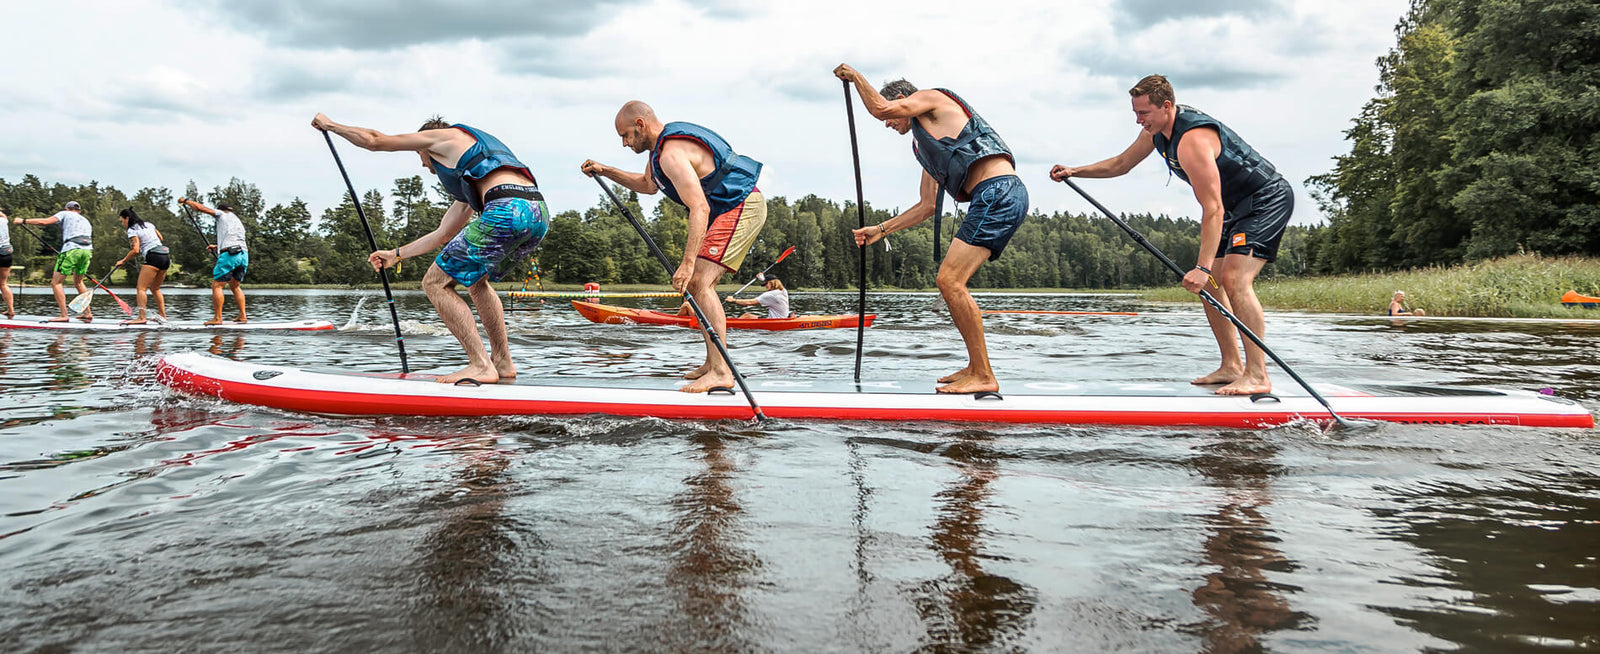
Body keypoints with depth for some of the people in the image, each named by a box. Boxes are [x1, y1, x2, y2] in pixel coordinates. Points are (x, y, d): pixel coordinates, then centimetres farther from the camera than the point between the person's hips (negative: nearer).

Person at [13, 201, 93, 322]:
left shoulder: (65, 214, 16)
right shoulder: (86, 221, 32)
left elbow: (44, 221, 3)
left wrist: (23, 221, 13)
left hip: (72, 249, -6)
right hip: (87, 251, 6)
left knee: (56, 282, -1)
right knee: (78, 282, 24)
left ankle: (64, 315, -11)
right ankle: (88, 313, 21)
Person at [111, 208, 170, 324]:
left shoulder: (132, 230, -3)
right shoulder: (149, 225, 19)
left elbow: (135, 250, -12)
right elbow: (160, 238, 28)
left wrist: (123, 261, -1)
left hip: (153, 257, -8)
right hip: (165, 256, 8)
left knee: (141, 288, -11)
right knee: (155, 288, 21)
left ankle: (142, 317, -24)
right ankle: (162, 315, 22)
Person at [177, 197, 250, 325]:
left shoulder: (222, 214, 11)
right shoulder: (238, 222, 30)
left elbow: (199, 207, 9)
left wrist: (186, 201, 26)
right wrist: (216, 247, 44)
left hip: (229, 255, -7)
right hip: (244, 254, 7)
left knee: (217, 285, -3)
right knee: (235, 286, 19)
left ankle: (217, 318, -8)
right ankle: (242, 316, 10)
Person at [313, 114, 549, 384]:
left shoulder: (444, 136, 19)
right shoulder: (470, 182, 39)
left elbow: (374, 140, 24)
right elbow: (444, 233, 43)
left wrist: (330, 124, 41)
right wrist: (396, 254, 53)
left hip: (508, 212, -9)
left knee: (435, 283, 3)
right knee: (476, 280, 30)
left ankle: (481, 366, -4)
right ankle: (503, 363, 25)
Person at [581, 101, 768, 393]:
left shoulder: (672, 153, -21)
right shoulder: (663, 143, 12)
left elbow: (700, 208, -31)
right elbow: (647, 185, 33)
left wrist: (688, 262, -37)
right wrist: (606, 171, 24)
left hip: (741, 209, -11)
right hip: (732, 208, 11)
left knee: (699, 282, -19)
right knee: (695, 283, 12)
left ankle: (721, 372, -24)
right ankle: (713, 362, 17)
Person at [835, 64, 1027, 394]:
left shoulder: (933, 98, 8)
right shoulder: (925, 147, 32)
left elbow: (880, 107, -8)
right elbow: (927, 206, 31)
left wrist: (855, 76, 10)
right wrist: (881, 229, 31)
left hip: (998, 191, -10)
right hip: (994, 199, 10)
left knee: (950, 280, -15)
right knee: (949, 283, 12)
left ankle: (984, 377, -14)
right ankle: (976, 367, 16)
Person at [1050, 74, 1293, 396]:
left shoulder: (1191, 140, -30)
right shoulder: (1157, 129, 0)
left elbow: (1213, 209, -34)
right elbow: (1120, 164, 18)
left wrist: (1203, 267, -39)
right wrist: (1074, 172, 9)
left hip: (1268, 198, -10)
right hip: (1237, 206, 10)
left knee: (1234, 279, -23)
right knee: (1209, 284, 7)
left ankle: (1258, 375, -23)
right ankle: (1231, 367, 11)